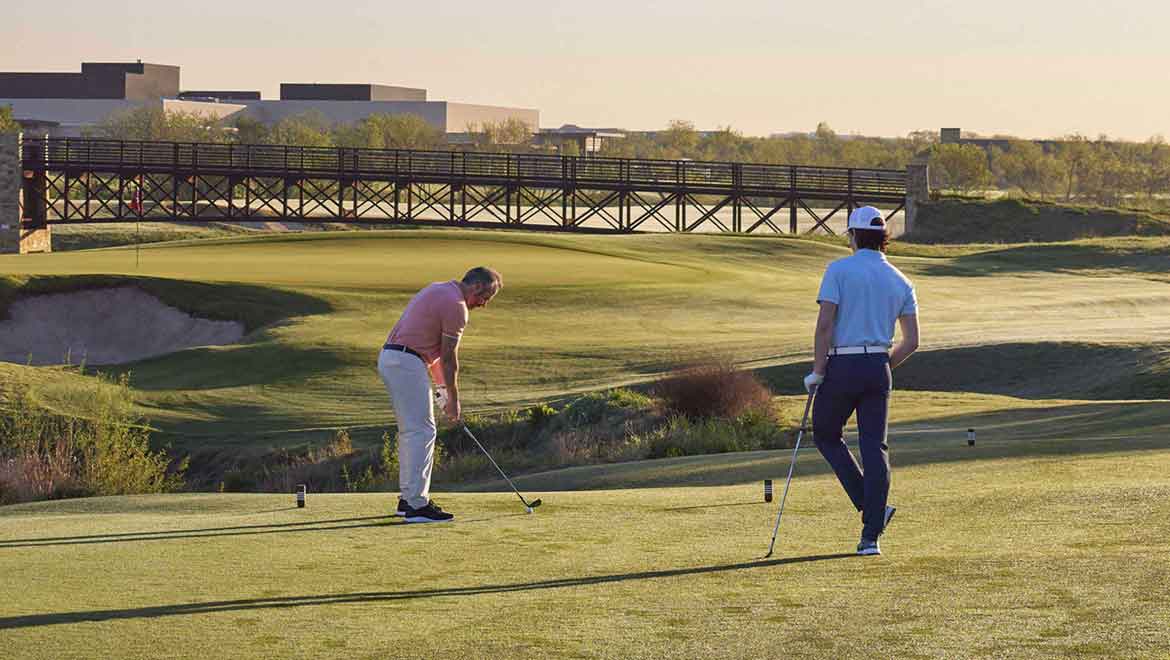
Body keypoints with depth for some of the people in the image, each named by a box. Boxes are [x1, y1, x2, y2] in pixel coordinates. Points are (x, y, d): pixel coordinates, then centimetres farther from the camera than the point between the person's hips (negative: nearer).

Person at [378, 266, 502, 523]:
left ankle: (408, 499, 20)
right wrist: (453, 398, 1)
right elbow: (448, 357, -9)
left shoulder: (439, 291, 20)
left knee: (411, 430, 16)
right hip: (407, 363, -10)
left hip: (389, 359, 10)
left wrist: (442, 386, 23)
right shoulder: (456, 305, -12)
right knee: (422, 430, -9)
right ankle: (417, 506, -11)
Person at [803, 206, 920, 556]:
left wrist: (817, 371, -7)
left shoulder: (839, 270, -5)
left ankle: (870, 507, 4)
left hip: (842, 366, -4)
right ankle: (870, 536, 0)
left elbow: (825, 324, -13)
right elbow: (911, 342, 7)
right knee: (874, 448, 4)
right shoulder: (900, 281, 10)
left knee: (825, 435, 16)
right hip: (879, 369, 4)